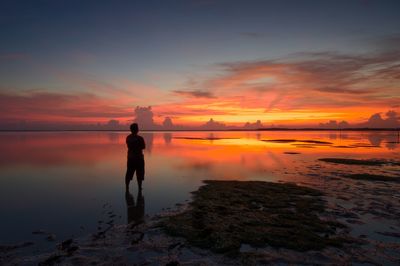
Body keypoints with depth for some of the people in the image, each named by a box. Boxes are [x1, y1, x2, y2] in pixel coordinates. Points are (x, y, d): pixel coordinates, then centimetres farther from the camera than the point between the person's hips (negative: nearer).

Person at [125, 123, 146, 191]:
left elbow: (129, 146, 12)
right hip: (138, 158, -5)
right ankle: (139, 190, 10)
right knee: (139, 175, 5)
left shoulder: (128, 138, 0)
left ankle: (127, 189, 19)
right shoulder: (139, 138, -17)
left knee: (129, 175, 13)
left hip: (130, 158, 5)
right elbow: (143, 147, -6)